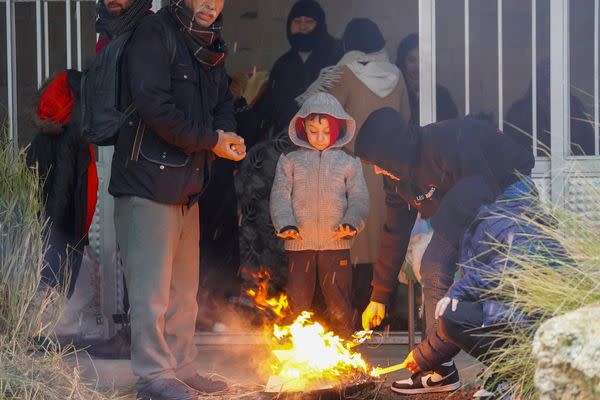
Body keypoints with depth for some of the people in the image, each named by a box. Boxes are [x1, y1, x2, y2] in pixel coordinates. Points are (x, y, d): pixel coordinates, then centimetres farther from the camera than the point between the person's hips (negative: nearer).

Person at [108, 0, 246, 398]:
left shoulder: (211, 48, 14)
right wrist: (211, 140, -15)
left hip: (187, 185, 9)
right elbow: (154, 106, -21)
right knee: (153, 287, -4)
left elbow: (223, 103, 20)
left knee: (185, 288, 15)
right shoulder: (155, 33, -11)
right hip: (149, 181, -9)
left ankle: (182, 368, 24)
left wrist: (228, 134, -3)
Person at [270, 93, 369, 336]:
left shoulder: (348, 163, 9)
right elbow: (280, 195, 4)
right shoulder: (290, 162, 10)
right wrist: (285, 224, -12)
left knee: (339, 304, 1)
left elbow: (359, 198, 5)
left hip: (336, 242, -1)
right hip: (299, 243, 1)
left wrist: (351, 223, -14)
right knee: (298, 300, 5)